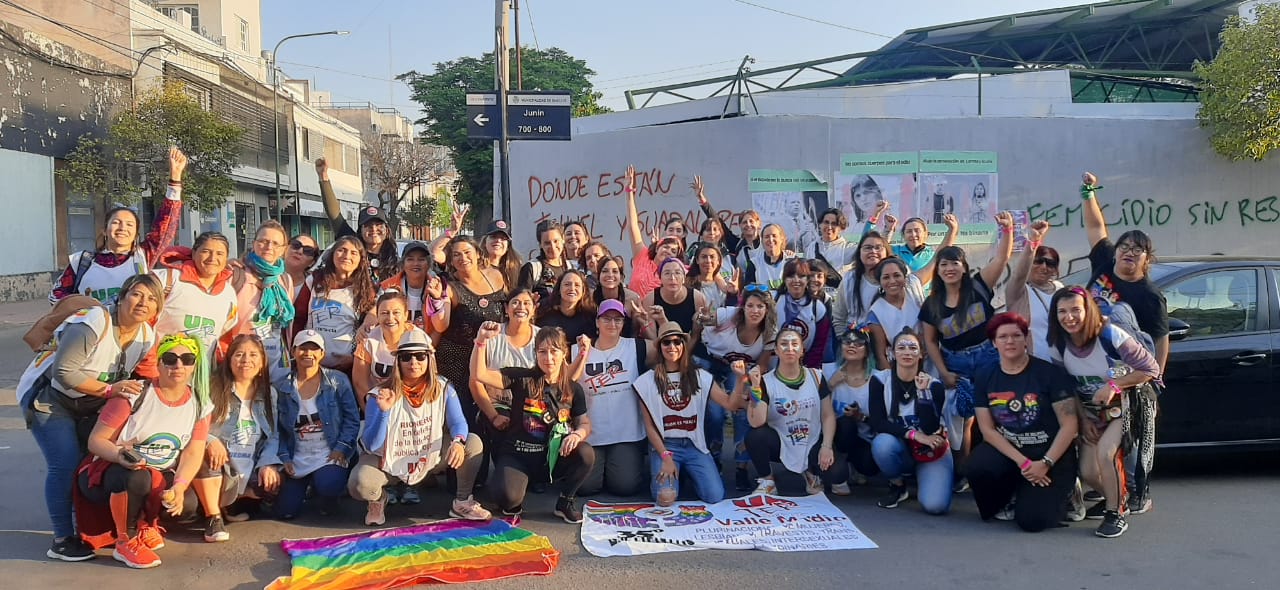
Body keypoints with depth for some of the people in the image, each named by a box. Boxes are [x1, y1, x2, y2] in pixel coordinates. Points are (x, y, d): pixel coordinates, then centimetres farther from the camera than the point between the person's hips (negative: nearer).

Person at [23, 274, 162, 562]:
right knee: (65, 464, -14)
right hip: (49, 398, -7)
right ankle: (62, 540, -4)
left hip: (89, 405, 7)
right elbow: (63, 372, -32)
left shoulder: (147, 337, -7)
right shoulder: (92, 324, -30)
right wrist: (109, 390, -34)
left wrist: (133, 388, -14)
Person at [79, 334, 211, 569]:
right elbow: (96, 440, -13)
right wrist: (119, 454, -36)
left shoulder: (199, 404, -3)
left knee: (188, 505, -29)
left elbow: (193, 453, -9)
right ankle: (125, 542, -12)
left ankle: (146, 524, 7)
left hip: (162, 477, 3)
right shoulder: (135, 394, -15)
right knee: (136, 478, -39)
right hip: (113, 469, -3)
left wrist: (179, 487, -28)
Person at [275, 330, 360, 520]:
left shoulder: (338, 381, -5)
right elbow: (279, 427, 5)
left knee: (327, 487, -33)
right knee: (285, 511, 0)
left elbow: (352, 418, -4)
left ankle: (328, 498, 7)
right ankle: (305, 486, 35)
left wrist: (341, 448, -14)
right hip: (297, 459, 3)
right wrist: (284, 457, -4)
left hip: (329, 455, -3)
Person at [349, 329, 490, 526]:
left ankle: (462, 502, 2)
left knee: (473, 443, -18)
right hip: (390, 462, -2)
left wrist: (458, 441, -38)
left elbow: (458, 423, -13)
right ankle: (378, 500, 9)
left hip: (432, 457, 3)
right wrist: (383, 412, -36)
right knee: (359, 484, -32)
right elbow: (371, 445, -19)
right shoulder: (380, 395, -17)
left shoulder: (443, 388, -9)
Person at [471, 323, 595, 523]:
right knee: (507, 497, -32)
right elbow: (479, 374, -17)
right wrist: (481, 341, -32)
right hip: (516, 454, -3)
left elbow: (585, 423, 4)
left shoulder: (573, 389, 4)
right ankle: (515, 501, 11)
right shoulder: (522, 378, -7)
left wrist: (578, 434, -21)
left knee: (586, 453, -27)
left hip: (553, 456, 3)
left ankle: (565, 501, 2)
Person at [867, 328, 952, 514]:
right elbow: (877, 423, -15)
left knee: (935, 505, -24)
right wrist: (913, 434, -23)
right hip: (899, 450, 1)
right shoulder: (880, 381, -7)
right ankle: (897, 485, -2)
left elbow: (930, 429, -19)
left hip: (932, 452, -1)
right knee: (882, 443, -35)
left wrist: (923, 392, -28)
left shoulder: (933, 385, -9)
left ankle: (920, 479, 14)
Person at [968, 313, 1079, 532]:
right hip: (1006, 450, 3)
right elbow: (987, 429, -5)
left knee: (1032, 520, -16)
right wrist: (1021, 462, -17)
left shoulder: (1050, 373, -10)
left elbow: (1069, 425, -11)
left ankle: (1062, 488, 18)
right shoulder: (984, 378, -1)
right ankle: (1007, 498, 5)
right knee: (978, 467, -31)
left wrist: (1045, 463, -19)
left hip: (1050, 454, -2)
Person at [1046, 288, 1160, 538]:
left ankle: (1116, 514, -8)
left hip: (1124, 407, -4)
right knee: (1087, 472, -4)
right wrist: (1083, 419, -4)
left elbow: (1150, 369, -19)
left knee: (1105, 452, -28)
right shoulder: (1058, 346, -11)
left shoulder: (1111, 336, -25)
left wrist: (1113, 385, -28)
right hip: (1091, 413, 5)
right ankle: (1115, 498, 30)